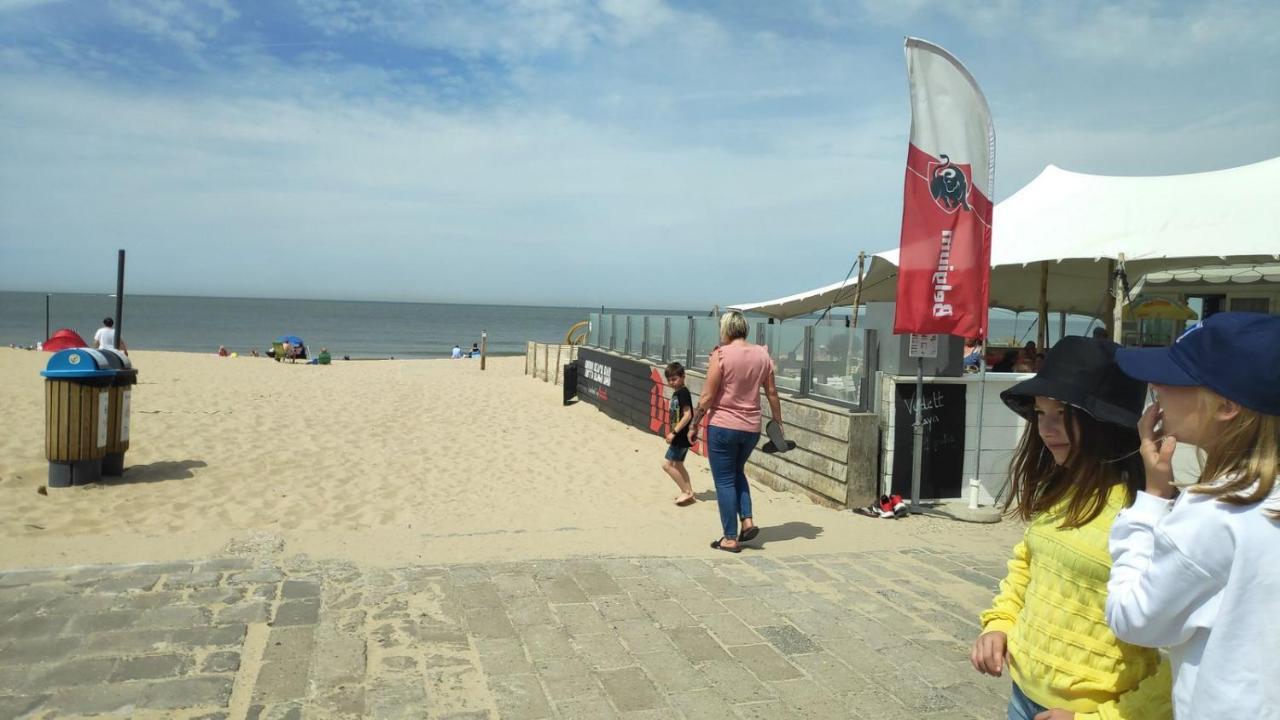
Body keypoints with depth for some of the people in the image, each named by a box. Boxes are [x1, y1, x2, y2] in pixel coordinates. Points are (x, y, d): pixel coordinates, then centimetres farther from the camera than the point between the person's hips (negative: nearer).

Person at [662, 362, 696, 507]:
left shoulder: (683, 393, -16)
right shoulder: (676, 393, 11)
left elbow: (687, 415, -23)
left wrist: (674, 432, -23)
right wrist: (673, 432, 14)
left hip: (682, 435, -10)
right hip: (680, 436, 10)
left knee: (667, 464, -7)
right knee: (678, 465, 17)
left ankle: (686, 492, -1)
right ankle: (689, 492, 23)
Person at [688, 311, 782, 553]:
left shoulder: (721, 354, -13)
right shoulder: (762, 354, 2)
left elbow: (707, 397, -13)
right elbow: (772, 392, 8)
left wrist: (694, 425, -3)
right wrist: (778, 421, 19)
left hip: (722, 426, -5)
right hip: (751, 427, 5)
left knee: (725, 481, 5)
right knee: (737, 472, 26)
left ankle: (730, 539, 9)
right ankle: (747, 520, 13)